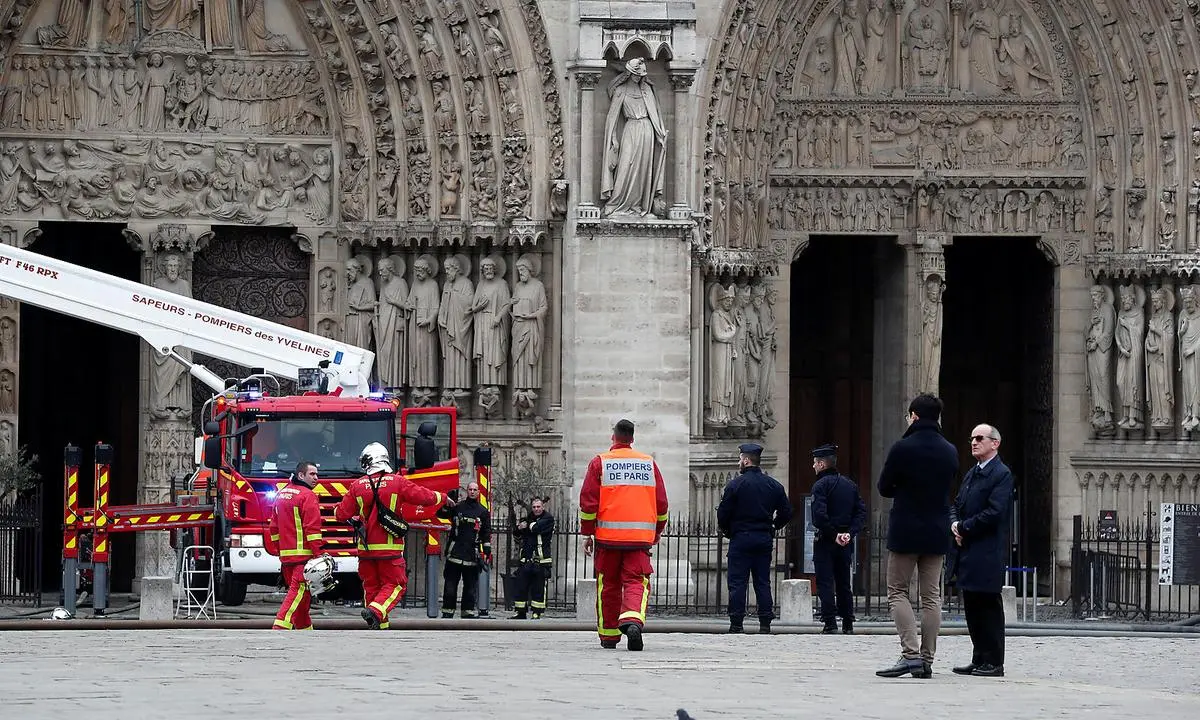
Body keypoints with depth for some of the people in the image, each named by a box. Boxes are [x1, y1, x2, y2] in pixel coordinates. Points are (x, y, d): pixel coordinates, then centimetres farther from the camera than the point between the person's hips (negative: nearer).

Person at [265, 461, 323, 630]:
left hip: (285, 554, 9)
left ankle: (305, 630, 23)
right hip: (304, 553, -9)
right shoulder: (307, 496, -10)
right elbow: (312, 528, -17)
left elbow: (273, 527, 21)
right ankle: (280, 627, -23)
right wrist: (318, 554, -17)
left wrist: (278, 551, 25)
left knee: (301, 596, 17)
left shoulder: (281, 494, 17)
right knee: (298, 591, -11)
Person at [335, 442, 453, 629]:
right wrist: (443, 499, 17)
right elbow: (423, 496, -2)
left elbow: (342, 515, 5)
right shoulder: (397, 482, -6)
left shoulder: (357, 486, 1)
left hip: (366, 547, 3)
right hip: (390, 547, -3)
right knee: (394, 584, 4)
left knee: (371, 586, 13)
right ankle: (375, 611, -21)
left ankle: (380, 627, 13)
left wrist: (337, 509, 29)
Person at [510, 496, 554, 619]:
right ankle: (521, 612, 12)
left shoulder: (548, 518, -3)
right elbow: (516, 533, 19)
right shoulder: (529, 518, 19)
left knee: (538, 588, -3)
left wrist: (527, 526, 1)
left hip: (541, 561, -6)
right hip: (526, 559, 6)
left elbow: (537, 528, -19)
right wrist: (519, 528, -4)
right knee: (521, 586, 5)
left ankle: (537, 613, 2)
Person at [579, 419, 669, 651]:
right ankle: (633, 620, -30)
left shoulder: (600, 463, 2)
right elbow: (661, 503, 13)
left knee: (608, 585, 10)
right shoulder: (649, 463, 9)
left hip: (608, 535, -1)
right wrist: (657, 532, 25)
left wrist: (587, 533, 7)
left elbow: (588, 501, -1)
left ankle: (609, 636, 17)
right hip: (640, 536, 1)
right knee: (636, 582, -2)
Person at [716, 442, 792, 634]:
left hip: (741, 538, -4)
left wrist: (726, 530, 9)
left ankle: (736, 623, -7)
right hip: (765, 539, 5)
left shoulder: (736, 484, -8)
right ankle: (765, 623, 4)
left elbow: (723, 512, -9)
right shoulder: (773, 485, 6)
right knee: (763, 582, 8)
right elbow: (786, 512, 8)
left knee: (737, 582, -2)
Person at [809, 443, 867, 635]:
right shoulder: (851, 485, 11)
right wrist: (850, 533, -4)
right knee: (844, 583, 13)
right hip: (846, 542, 6)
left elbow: (819, 515, -22)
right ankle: (848, 624, 14)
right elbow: (862, 511, 5)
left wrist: (833, 535, -14)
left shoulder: (821, 485, -10)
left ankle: (830, 623, -9)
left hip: (825, 540, -6)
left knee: (825, 583, -3)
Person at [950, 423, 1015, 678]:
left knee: (989, 607, -5)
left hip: (987, 553, -9)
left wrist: (964, 528, -12)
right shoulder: (971, 473, 18)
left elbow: (994, 513, -19)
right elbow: (957, 504, 22)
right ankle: (979, 659, 17)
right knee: (972, 607, 11)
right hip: (968, 552, 9)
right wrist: (954, 524, 0)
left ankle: (993, 662, -1)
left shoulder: (1001, 474, -10)